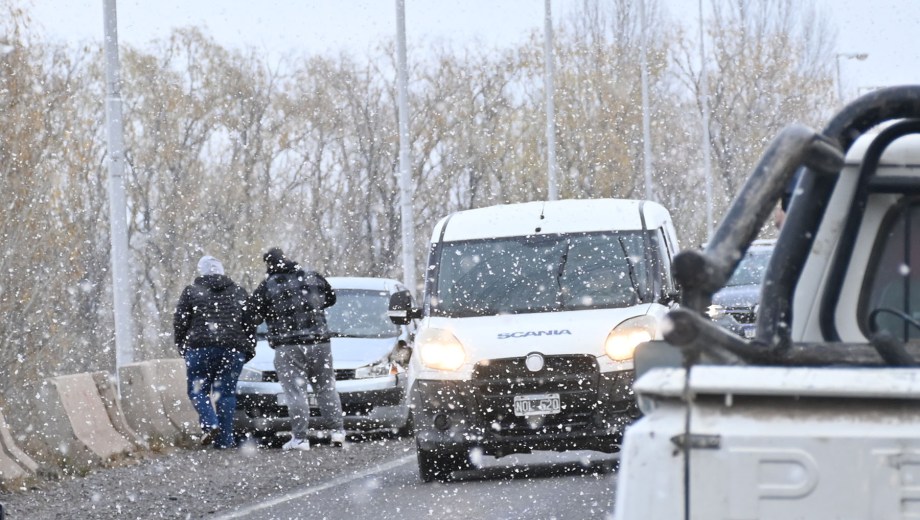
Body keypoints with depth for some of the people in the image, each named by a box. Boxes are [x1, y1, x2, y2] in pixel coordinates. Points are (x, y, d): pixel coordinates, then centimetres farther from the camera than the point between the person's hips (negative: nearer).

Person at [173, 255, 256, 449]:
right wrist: (249, 350, 16)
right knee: (226, 393, 5)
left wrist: (182, 347, 13)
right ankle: (224, 439, 1)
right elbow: (249, 323, 11)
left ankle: (210, 423, -15)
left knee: (198, 390, 8)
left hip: (200, 348, -2)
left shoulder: (191, 292, 3)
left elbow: (180, 323, 1)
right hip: (232, 351, 2)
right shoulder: (239, 293, 12)